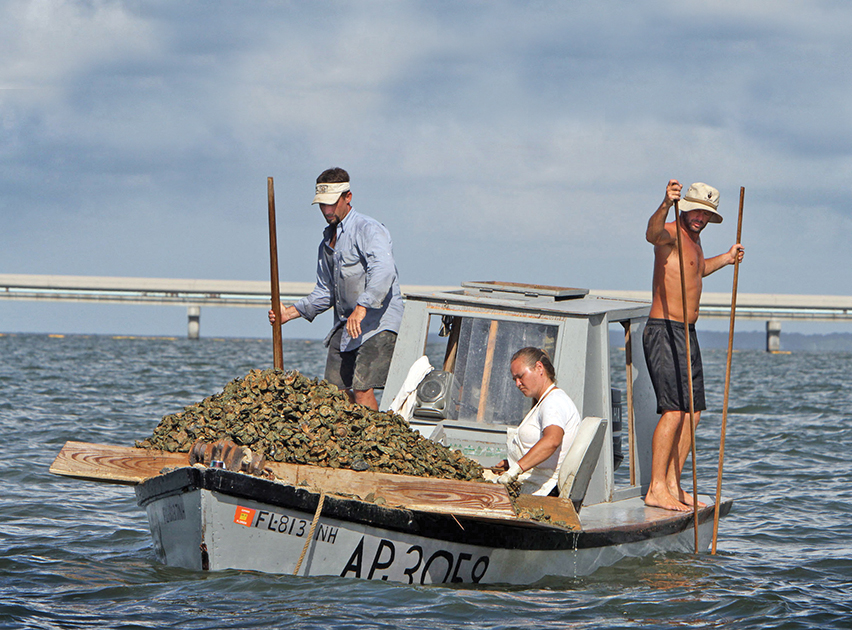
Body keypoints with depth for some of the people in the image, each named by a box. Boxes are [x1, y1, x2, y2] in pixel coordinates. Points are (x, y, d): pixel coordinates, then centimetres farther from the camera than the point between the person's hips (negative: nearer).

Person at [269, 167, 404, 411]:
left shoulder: (368, 230, -9)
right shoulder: (327, 242, 19)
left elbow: (383, 271, -27)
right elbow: (325, 293, 27)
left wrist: (362, 308, -39)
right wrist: (291, 313, 14)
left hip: (378, 324, -8)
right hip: (344, 326, 8)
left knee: (362, 391, -18)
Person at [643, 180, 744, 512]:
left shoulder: (693, 239, 17)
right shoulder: (672, 233, -12)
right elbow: (653, 233, -39)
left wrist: (726, 258, 44)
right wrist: (666, 205, -55)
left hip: (686, 334, 10)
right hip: (664, 332, -10)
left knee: (692, 411, 9)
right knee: (674, 409, -17)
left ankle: (673, 484, 15)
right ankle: (656, 489, -18)